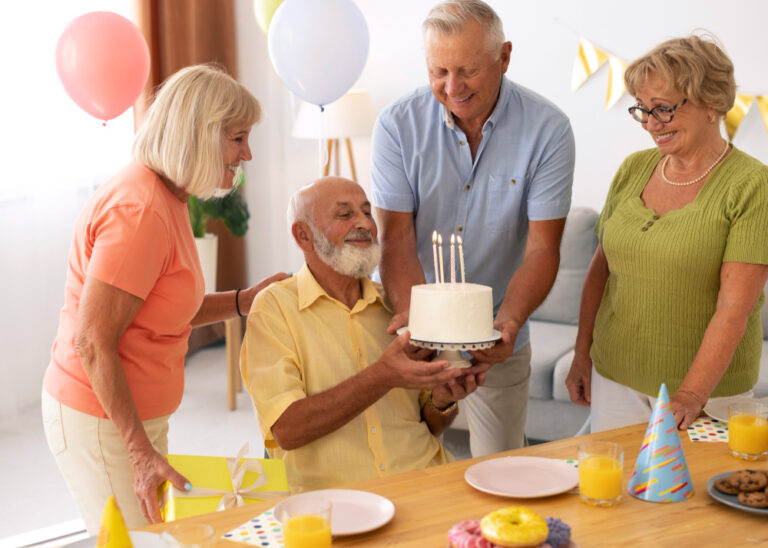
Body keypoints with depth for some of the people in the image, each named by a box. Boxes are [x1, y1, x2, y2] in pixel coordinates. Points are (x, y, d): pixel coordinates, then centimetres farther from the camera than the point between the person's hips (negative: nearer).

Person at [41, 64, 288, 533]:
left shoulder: (166, 198, 9)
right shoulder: (138, 210, -23)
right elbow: (93, 344, -24)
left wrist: (245, 300, 3)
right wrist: (141, 452, -23)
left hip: (138, 414, 10)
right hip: (101, 421, -10)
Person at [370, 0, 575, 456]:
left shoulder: (548, 129, -12)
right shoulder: (398, 124, -11)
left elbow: (542, 248, -14)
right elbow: (398, 238, -13)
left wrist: (509, 321, -30)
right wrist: (411, 312, -31)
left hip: (498, 337, 0)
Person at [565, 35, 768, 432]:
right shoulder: (633, 169, 5)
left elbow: (735, 307, -17)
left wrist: (692, 396, -22)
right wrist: (582, 354, 9)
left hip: (707, 388, -4)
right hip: (615, 377, 4)